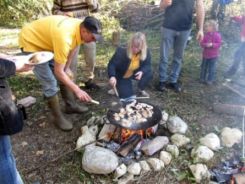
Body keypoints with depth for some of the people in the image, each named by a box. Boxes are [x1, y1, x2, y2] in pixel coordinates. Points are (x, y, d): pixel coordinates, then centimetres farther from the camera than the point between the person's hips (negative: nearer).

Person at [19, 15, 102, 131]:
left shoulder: (80, 27, -15)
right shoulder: (65, 37, -40)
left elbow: (73, 48, 6)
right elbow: (58, 72, -34)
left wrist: (67, 68, 6)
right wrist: (77, 90, -31)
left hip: (46, 40, 8)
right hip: (31, 42, -8)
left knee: (66, 75, 10)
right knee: (50, 84, -11)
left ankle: (71, 105, 27)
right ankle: (57, 117, 7)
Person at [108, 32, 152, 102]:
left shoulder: (146, 52, -18)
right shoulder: (122, 52, -30)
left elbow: (147, 65, -11)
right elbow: (111, 64, -28)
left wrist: (142, 71, -35)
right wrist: (112, 76, -48)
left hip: (134, 74, 5)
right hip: (121, 77, -4)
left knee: (149, 74, -23)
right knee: (129, 97, -17)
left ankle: (141, 90, 8)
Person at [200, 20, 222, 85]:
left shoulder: (217, 35, -11)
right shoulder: (205, 35, -3)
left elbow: (219, 44, -13)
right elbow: (201, 43, -5)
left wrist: (212, 45, -28)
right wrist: (205, 45, -25)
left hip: (214, 55, -3)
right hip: (205, 54, 3)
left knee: (211, 68, 4)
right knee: (204, 66, 13)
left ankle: (210, 80, 16)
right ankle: (202, 78, 28)